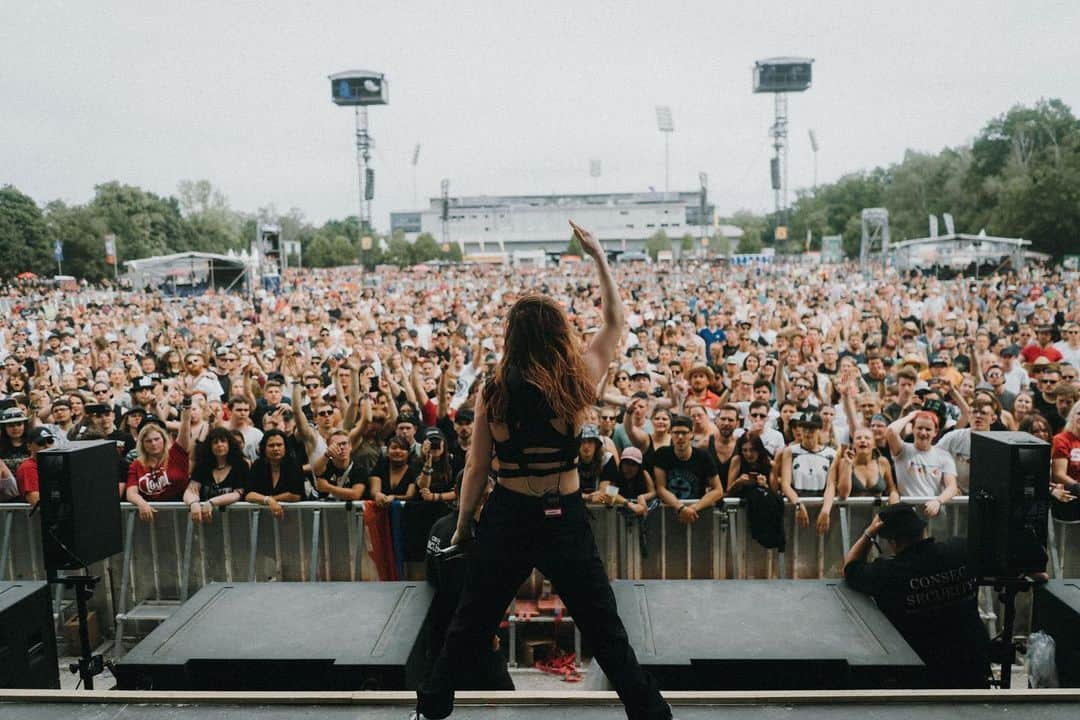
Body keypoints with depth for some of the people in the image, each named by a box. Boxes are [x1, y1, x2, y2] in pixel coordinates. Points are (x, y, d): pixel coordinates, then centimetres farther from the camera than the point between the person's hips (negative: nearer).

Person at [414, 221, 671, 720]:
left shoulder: (494, 391, -7)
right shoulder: (577, 382, -9)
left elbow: (476, 467, -1)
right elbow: (615, 320, 6)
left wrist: (462, 527, 12)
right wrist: (598, 256, 14)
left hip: (508, 516, 2)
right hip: (566, 517, -1)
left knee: (471, 624, 18)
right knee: (604, 630, 11)